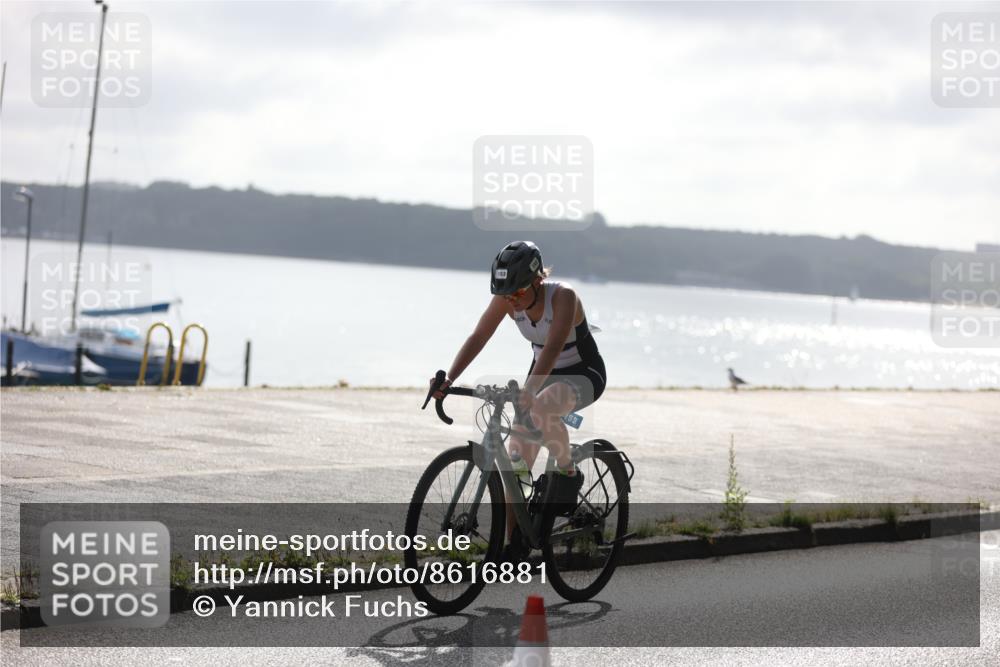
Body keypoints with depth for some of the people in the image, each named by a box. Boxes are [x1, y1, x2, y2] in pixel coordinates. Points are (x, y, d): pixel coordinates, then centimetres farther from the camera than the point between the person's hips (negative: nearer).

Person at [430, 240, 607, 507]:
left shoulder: (563, 296, -29)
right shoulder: (506, 299, -14)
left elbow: (553, 348, -42)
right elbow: (478, 338, -17)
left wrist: (528, 390, -55)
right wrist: (448, 380, -30)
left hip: (584, 374, -6)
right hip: (544, 373, 6)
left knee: (541, 408, -38)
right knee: (516, 467, -6)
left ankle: (568, 474, -16)